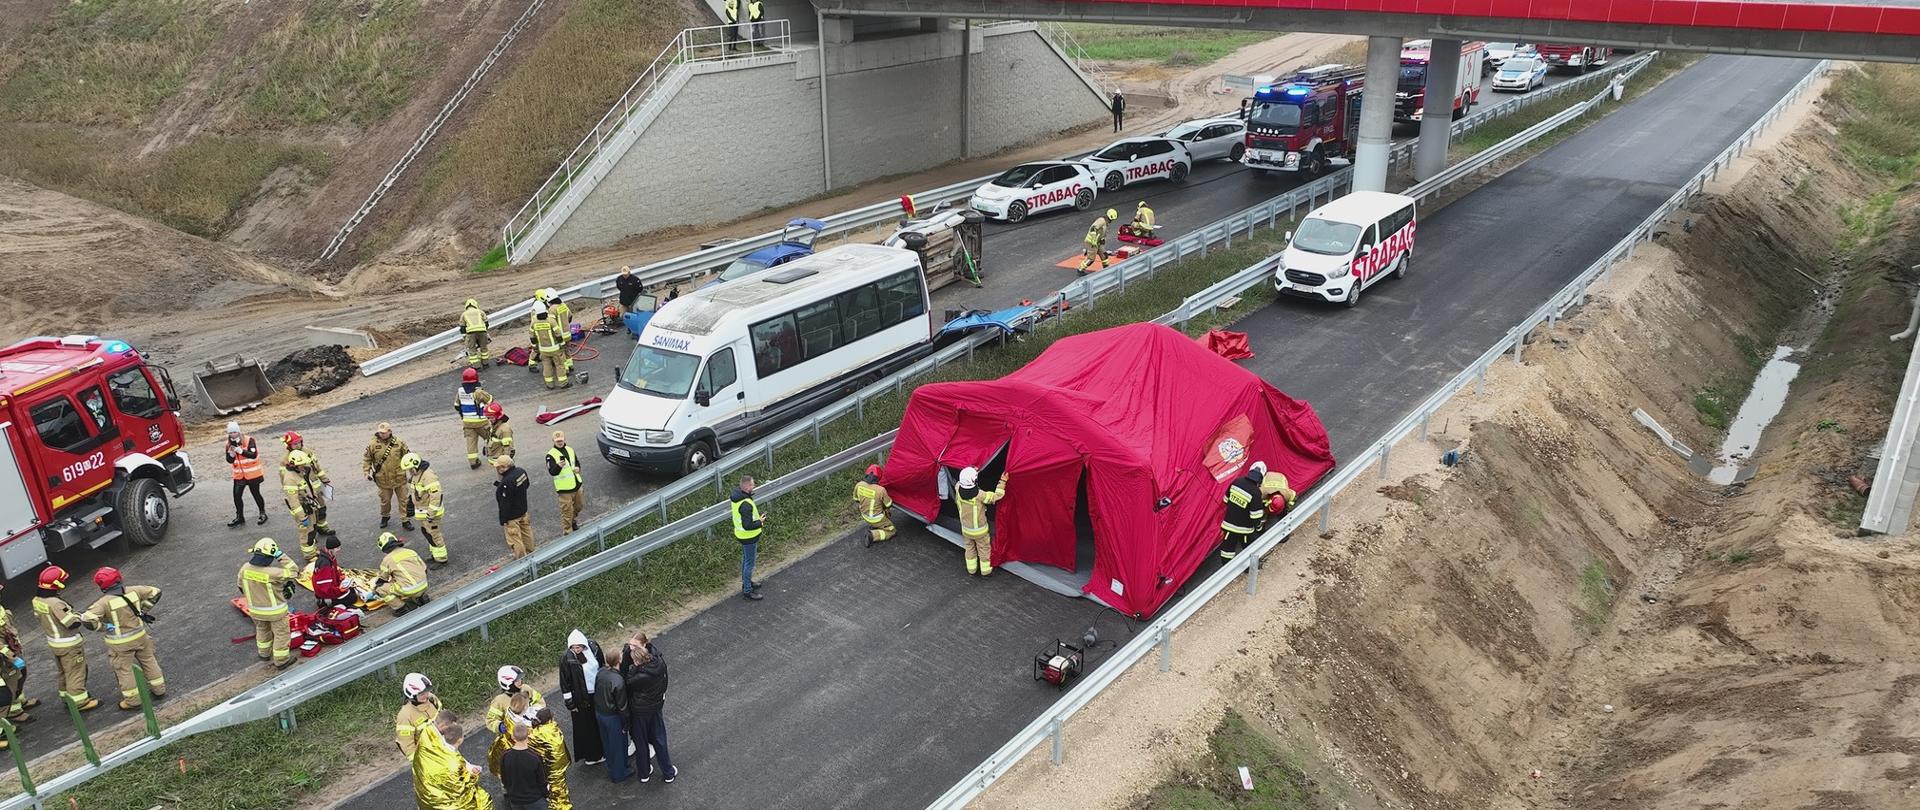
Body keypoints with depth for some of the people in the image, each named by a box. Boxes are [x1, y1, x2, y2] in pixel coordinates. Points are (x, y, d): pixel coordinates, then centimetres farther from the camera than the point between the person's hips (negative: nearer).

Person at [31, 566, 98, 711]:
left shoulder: (37, 600, -4)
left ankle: (66, 695, 40)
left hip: (53, 641, 9)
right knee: (76, 672, 5)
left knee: (64, 671, 25)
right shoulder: (56, 603, -31)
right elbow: (73, 623, -29)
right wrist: (78, 614, -8)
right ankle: (80, 701, 14)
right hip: (69, 644, -9)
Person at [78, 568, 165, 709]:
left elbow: (88, 619, -32)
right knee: (149, 661, 22)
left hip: (120, 643, -4)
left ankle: (133, 701, 23)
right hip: (140, 635, 4)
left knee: (124, 670, 13)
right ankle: (159, 690, 33)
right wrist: (143, 611, 10)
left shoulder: (104, 602, -22)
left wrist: (102, 627, -14)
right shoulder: (133, 591, -9)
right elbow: (155, 592, 3)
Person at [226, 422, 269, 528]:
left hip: (252, 474, -5)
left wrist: (241, 451, -34)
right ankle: (239, 518, 17)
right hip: (239, 475, 5)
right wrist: (231, 454, -17)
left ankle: (262, 514, 25)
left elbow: (253, 455, -25)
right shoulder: (229, 444, 2)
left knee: (256, 494, 6)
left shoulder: (249, 440, -14)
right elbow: (230, 461, 2)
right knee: (236, 495, 3)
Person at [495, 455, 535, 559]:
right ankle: (529, 552, 43)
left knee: (515, 539, 7)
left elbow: (505, 504, -27)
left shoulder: (506, 482, -33)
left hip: (512, 516, -9)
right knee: (526, 532, 25)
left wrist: (503, 521, -17)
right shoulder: (521, 471, -8)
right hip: (523, 510, 9)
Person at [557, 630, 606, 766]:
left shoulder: (593, 646, -13)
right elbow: (565, 682, -14)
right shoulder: (566, 658, -22)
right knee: (584, 726, 11)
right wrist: (569, 702, -10)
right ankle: (590, 756, 29)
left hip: (598, 693, 4)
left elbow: (602, 665, 4)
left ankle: (601, 750, 42)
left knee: (600, 723, 21)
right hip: (581, 698, -4)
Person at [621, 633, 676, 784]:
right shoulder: (660, 663, -22)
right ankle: (668, 773, 33)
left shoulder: (641, 676, -37)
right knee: (659, 740, 22)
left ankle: (644, 773, 39)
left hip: (639, 711, -5)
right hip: (657, 707, 5)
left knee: (641, 742, 20)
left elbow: (626, 681, -18)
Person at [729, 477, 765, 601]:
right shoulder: (746, 505, -35)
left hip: (741, 533, 9)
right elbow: (748, 526, -34)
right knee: (749, 563, 6)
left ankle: (746, 583, 45)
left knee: (745, 559, 26)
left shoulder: (736, 493, -8)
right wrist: (760, 522, -20)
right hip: (749, 537, -9)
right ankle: (747, 592, 19)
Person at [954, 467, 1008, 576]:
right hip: (980, 531, -4)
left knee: (970, 548, 25)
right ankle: (986, 571, 34)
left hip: (966, 530, 4)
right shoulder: (979, 495, -34)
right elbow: (997, 495, -23)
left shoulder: (958, 491, -21)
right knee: (984, 549, 19)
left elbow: (961, 482, 3)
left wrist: (972, 472, 5)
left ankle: (971, 570, 39)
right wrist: (1003, 482, -16)